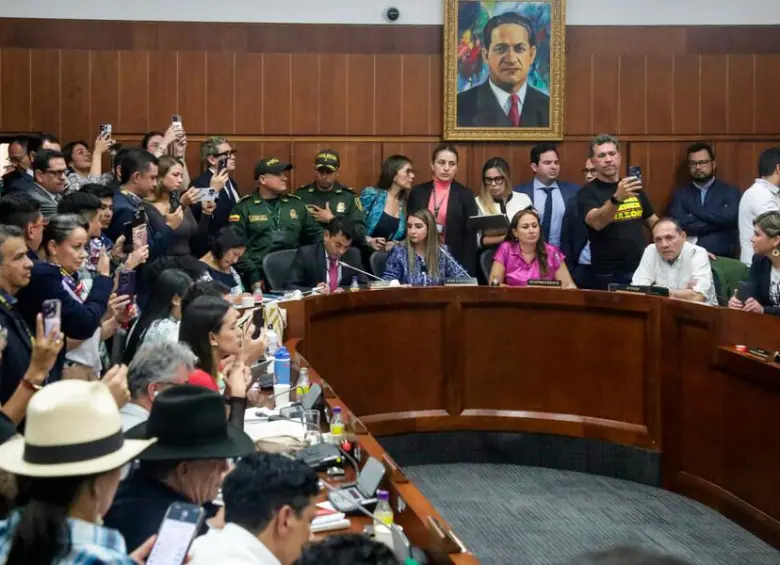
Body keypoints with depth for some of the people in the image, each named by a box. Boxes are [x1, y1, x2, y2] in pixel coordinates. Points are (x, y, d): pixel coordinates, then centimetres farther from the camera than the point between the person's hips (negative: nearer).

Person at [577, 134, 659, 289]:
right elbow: (596, 223, -26)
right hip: (609, 276, -5)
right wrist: (617, 198, -42)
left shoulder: (633, 188, 10)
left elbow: (653, 221, 20)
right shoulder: (588, 193, -7)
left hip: (642, 270, 5)